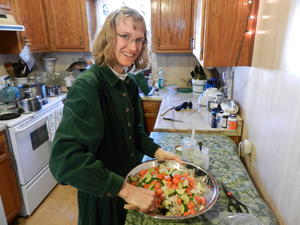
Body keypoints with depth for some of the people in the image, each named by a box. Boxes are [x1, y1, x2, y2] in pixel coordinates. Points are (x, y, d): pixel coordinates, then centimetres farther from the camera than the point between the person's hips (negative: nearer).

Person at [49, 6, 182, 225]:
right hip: (102, 193, -6)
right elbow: (64, 159, -34)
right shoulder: (88, 86, -26)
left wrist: (157, 151, -8)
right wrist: (126, 190, -34)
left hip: (131, 180, 7)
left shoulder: (129, 85, -3)